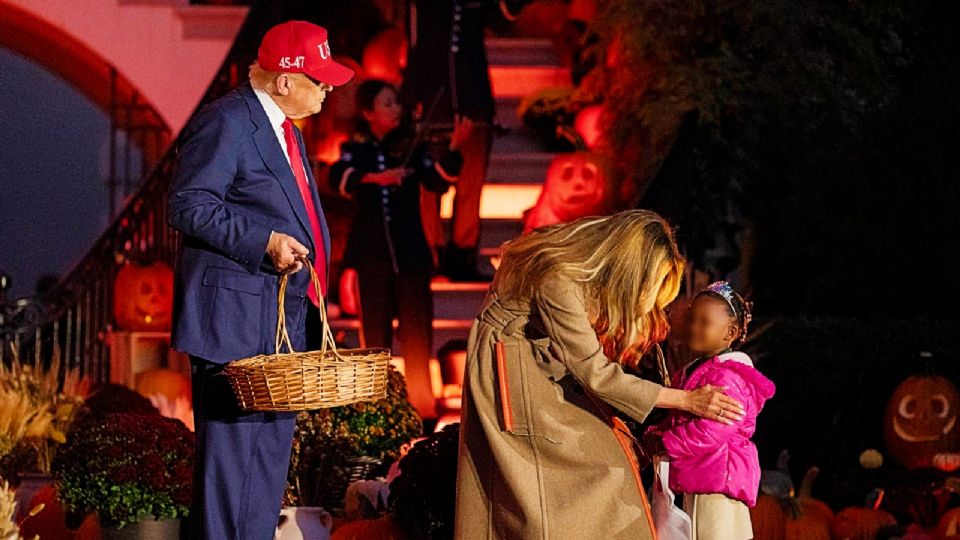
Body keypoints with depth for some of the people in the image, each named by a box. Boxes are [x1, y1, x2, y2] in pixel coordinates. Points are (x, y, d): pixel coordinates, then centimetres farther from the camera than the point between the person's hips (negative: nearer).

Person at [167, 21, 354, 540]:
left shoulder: (284, 127, 18)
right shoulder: (225, 122, -12)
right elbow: (187, 206, -17)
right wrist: (265, 242, -21)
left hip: (281, 319, 10)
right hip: (234, 317, -10)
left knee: (273, 444, 13)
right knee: (229, 447, -8)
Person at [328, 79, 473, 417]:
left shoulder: (412, 146, 1)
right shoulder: (356, 149, 4)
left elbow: (437, 181, -12)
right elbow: (338, 177, -15)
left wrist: (453, 150, -29)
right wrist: (372, 177, -32)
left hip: (410, 252, -1)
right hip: (372, 254, 1)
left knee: (417, 335, -4)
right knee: (375, 336, 6)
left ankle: (421, 402, 1)